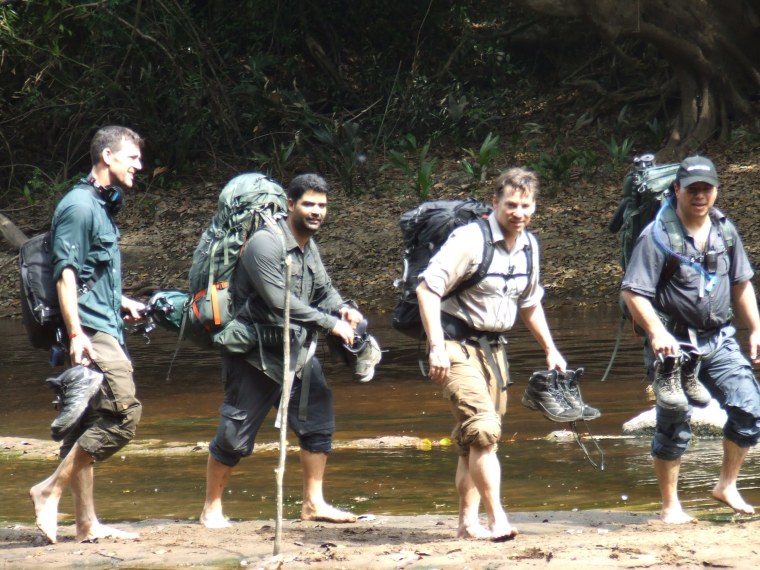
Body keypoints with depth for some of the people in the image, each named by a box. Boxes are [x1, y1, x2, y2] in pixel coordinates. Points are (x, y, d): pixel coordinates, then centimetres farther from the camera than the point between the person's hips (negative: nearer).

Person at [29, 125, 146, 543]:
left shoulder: (101, 206, 20)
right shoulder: (79, 206, -10)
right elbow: (66, 273, -17)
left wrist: (125, 304, 35)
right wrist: (76, 333, -23)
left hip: (104, 332, 10)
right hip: (90, 332, -10)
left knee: (86, 425, 9)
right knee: (122, 413, -17)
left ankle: (86, 523, 10)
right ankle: (51, 490, -12)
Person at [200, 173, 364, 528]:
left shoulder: (308, 247, 8)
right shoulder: (266, 243, -19)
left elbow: (323, 291, 17)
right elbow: (281, 302, -25)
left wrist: (343, 309, -7)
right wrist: (331, 325, -22)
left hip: (298, 352, 8)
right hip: (257, 355, -8)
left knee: (319, 422, 5)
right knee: (235, 436, 0)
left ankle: (313, 503, 15)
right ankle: (211, 509, 13)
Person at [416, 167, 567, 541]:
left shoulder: (528, 247, 8)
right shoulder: (470, 240, -17)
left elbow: (529, 303, 24)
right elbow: (427, 288, -20)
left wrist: (550, 349, 21)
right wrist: (436, 346, -26)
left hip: (493, 347, 8)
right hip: (458, 345, -8)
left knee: (473, 441, 11)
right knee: (483, 429, -20)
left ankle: (468, 522, 17)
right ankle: (496, 519, -20)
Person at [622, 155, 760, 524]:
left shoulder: (724, 230, 7)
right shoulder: (658, 236, -12)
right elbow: (632, 292, -14)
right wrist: (656, 333, -27)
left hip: (719, 340, 5)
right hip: (675, 344, -5)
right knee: (674, 425, 0)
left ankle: (727, 486, 14)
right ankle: (671, 506, 13)